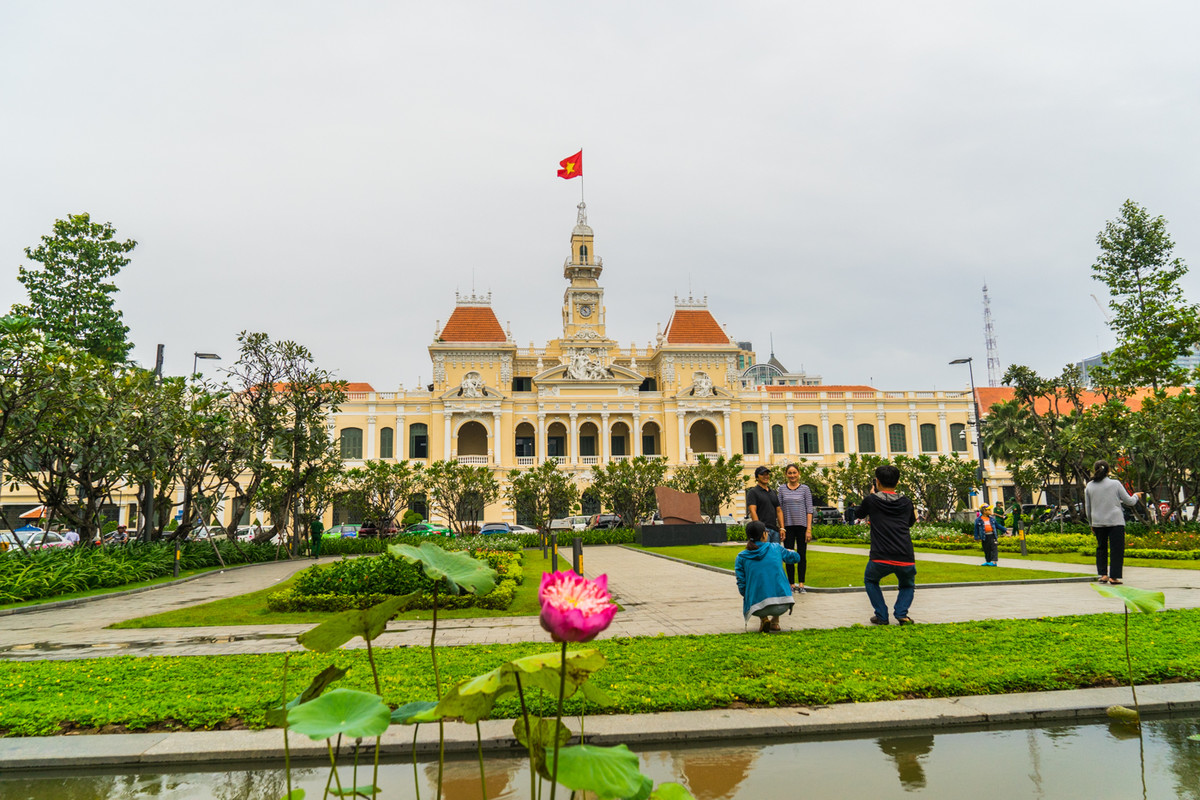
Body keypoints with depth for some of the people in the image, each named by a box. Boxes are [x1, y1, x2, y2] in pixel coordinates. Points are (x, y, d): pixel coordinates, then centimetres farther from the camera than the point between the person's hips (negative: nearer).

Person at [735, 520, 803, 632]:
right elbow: (795, 558, 22)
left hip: (758, 608, -1)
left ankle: (764, 619, 11)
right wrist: (791, 551, 46)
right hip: (783, 605, 1)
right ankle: (775, 621, 22)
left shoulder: (741, 557, 1)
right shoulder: (776, 548, 4)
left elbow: (742, 586, 0)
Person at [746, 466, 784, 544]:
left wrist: (782, 528, 7)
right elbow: (752, 511, -10)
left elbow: (779, 511, 19)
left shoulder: (773, 492, 21)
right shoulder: (753, 492, 0)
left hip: (775, 529, 7)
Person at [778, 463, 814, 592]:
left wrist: (809, 529, -7)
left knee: (802, 555, 3)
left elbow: (809, 510, 0)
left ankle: (801, 584, 10)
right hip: (788, 526, 1)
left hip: (802, 525, -1)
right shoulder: (782, 489, 5)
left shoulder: (805, 488, 2)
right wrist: (781, 528, -1)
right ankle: (792, 584, 10)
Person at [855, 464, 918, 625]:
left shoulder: (871, 500, 5)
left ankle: (881, 616, 17)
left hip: (880, 559, -2)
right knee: (908, 586, 31)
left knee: (870, 581, 29)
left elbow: (860, 513, 27)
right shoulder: (906, 503, 12)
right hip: (906, 559, 2)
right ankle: (902, 614, 8)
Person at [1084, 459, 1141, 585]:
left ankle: (1102, 574, 7)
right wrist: (1136, 495, 28)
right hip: (1115, 521, -3)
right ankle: (1114, 576, -2)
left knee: (1101, 548, 13)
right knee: (1117, 549, 2)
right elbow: (1129, 501, 6)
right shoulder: (1115, 484, -2)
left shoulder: (1089, 486, 5)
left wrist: (1091, 523, 21)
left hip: (1097, 523, 3)